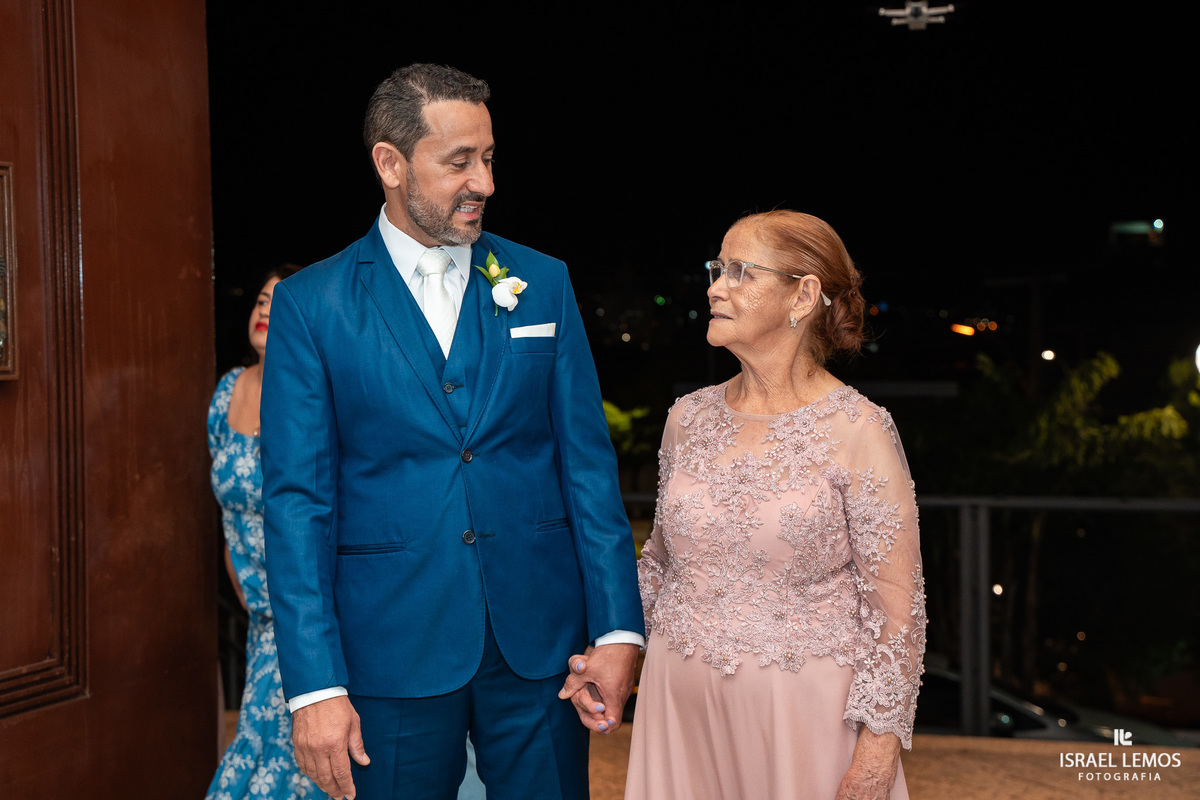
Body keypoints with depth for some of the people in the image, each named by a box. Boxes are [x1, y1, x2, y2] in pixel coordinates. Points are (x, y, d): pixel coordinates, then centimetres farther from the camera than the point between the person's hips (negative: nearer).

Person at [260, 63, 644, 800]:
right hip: (392, 651, -2)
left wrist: (617, 627, -3)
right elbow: (297, 501, -5)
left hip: (539, 642, 2)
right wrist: (315, 685, -10)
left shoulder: (543, 283, 5)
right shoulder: (311, 304, -2)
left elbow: (587, 462, 3)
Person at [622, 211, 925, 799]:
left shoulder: (858, 431, -11)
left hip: (804, 707, -4)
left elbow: (896, 607, -10)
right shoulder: (688, 418, 3)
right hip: (680, 703, 4)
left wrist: (878, 749, -12)